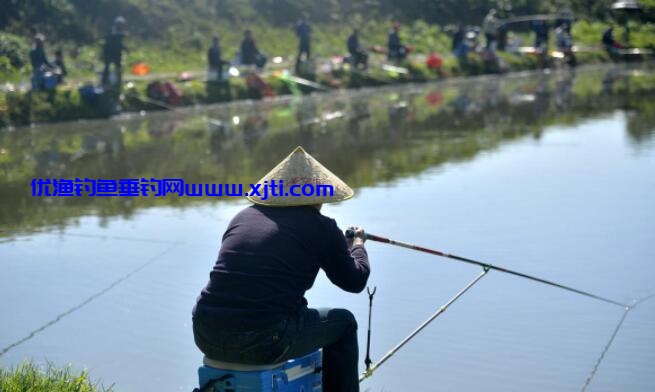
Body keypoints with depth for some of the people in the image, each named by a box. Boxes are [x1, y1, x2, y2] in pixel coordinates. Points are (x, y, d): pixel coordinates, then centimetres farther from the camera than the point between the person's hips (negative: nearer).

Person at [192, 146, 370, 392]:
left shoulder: (243, 216, 13)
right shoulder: (321, 227, 1)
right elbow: (355, 282, 14)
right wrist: (358, 243, 35)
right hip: (263, 343, -5)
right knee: (344, 323, 19)